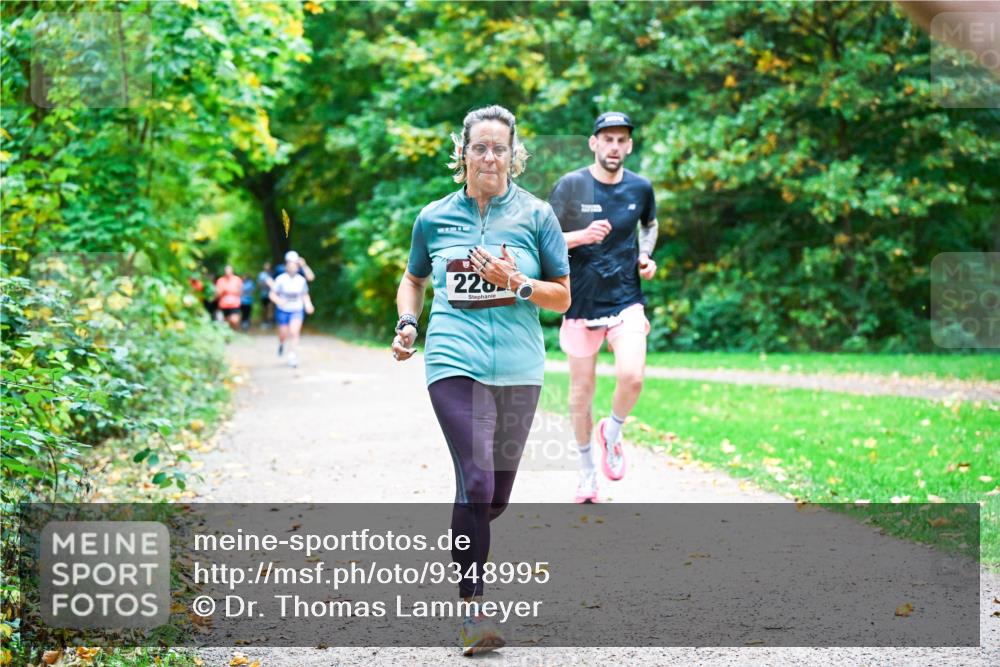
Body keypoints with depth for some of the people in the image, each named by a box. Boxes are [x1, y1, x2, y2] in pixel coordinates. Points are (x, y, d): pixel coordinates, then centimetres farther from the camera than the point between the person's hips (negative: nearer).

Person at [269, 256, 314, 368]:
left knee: (294, 332, -18)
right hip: (283, 311, -1)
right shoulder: (281, 279, -10)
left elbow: (305, 295, 12)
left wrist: (308, 305, -6)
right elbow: (272, 294, -7)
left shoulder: (301, 280, -2)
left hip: (297, 311, 1)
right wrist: (278, 301, -28)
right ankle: (281, 343, 46)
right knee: (284, 334, 8)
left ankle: (293, 357, -15)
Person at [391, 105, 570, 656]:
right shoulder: (435, 217, 7)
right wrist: (407, 323, 3)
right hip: (456, 364, -2)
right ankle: (470, 609, -9)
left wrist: (517, 285, -11)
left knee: (497, 497, 10)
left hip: (519, 369, 2)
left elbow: (562, 296, 6)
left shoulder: (535, 214, 5)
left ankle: (462, 544, 42)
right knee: (477, 485, -16)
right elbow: (413, 279, 22)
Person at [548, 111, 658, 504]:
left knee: (632, 376, -20)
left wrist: (646, 256, 5)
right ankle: (586, 471, 26)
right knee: (581, 391, 7)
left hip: (626, 300, 1)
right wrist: (582, 236, -22)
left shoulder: (640, 188, 2)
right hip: (582, 303, -1)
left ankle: (612, 434, 11)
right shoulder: (571, 185, -7)